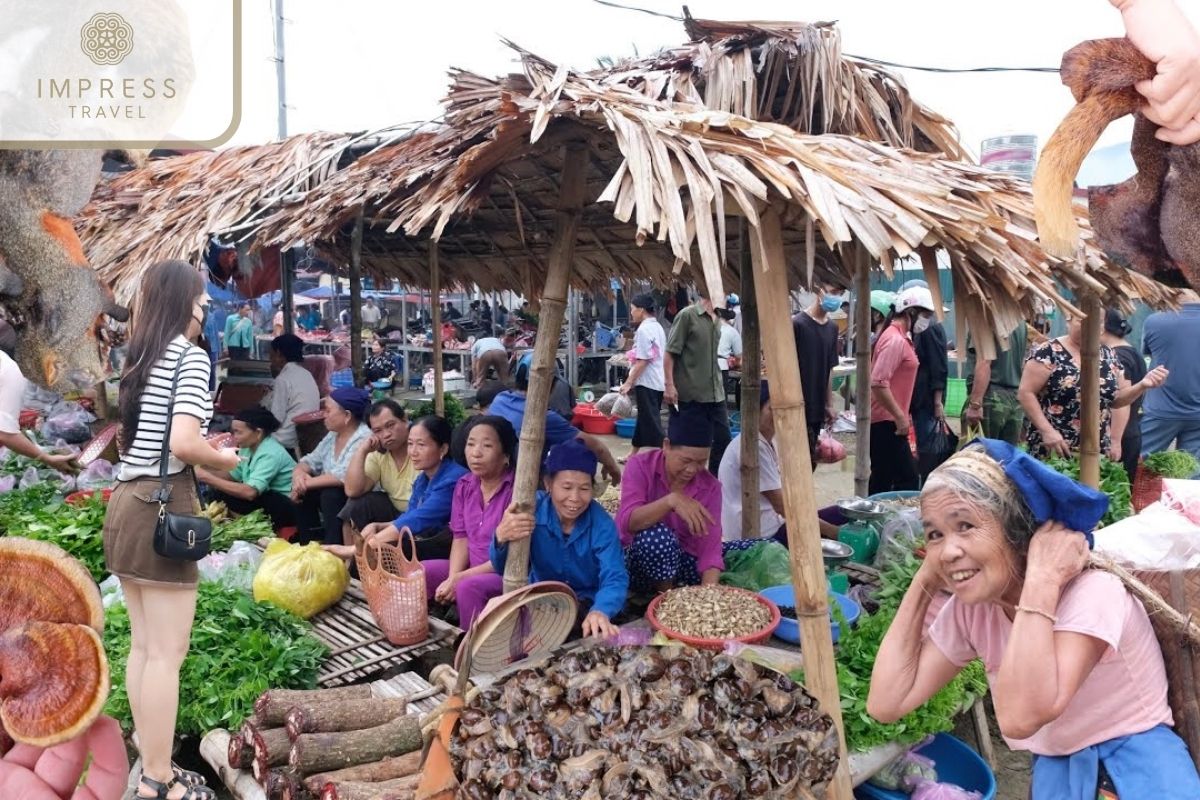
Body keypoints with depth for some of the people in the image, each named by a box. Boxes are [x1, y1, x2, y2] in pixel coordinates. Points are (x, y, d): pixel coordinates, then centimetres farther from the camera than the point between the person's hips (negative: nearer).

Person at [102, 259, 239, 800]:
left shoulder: (139, 359, 14)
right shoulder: (189, 355, -11)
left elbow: (144, 437, 15)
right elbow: (182, 444, -22)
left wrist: (204, 453, 17)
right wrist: (224, 460, -4)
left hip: (125, 503, 9)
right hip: (162, 507, -9)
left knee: (143, 645, 14)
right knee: (166, 653, -1)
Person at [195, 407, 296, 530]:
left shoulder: (270, 454, -24)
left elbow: (250, 492, -33)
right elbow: (233, 475, 10)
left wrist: (207, 477, -30)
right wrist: (204, 472, -7)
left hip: (285, 507, -8)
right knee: (219, 494, -5)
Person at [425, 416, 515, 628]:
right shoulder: (464, 486, 4)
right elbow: (461, 538, 5)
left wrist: (460, 578, -19)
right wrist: (452, 578, -14)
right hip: (472, 568, 7)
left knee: (468, 587, -33)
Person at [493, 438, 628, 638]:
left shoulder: (602, 524, -18)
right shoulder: (533, 509, -15)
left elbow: (614, 578, -30)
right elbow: (502, 569, -22)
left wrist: (600, 611, -55)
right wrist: (501, 537, -48)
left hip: (588, 602, -1)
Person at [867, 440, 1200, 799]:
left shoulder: (1092, 592, -21)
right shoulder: (970, 608, -4)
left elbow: (1020, 717, -33)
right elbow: (885, 704, -9)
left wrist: (1042, 577, -33)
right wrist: (924, 582, -9)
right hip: (1056, 761, 4)